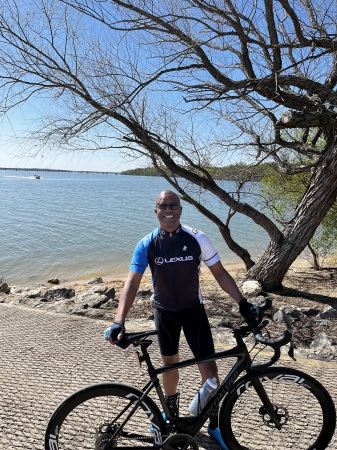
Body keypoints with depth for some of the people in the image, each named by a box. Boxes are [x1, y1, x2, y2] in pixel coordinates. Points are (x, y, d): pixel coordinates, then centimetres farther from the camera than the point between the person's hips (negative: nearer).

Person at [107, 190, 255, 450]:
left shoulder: (197, 239, -15)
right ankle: (171, 411, 46)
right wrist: (119, 321, -28)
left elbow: (220, 273, -8)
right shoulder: (146, 245, -14)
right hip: (164, 311, 1)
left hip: (193, 309, -1)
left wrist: (242, 302, -14)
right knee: (169, 363, 18)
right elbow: (132, 284, -19)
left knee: (209, 368, 0)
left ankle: (215, 424, 24)